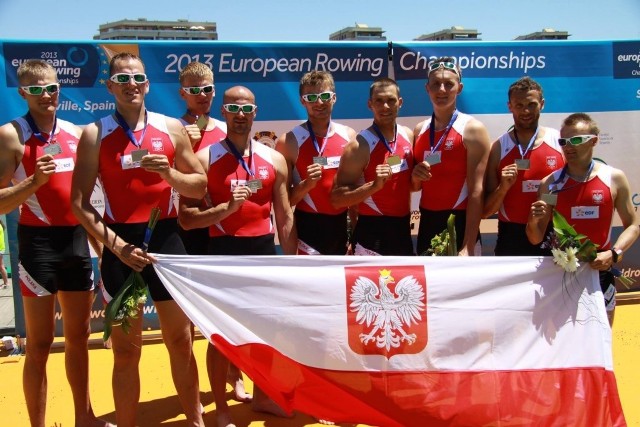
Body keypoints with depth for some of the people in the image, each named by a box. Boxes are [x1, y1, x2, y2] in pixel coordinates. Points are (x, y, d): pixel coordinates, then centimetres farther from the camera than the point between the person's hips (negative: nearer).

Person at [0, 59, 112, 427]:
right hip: (38, 241, -6)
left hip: (77, 239, 6)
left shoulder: (76, 132, 9)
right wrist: (34, 181, -26)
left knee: (79, 336, 15)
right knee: (40, 344, 2)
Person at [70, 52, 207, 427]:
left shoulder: (172, 128, 4)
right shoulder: (95, 134, -1)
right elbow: (80, 202, -4)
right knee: (126, 348, 8)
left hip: (166, 238, 2)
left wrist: (168, 173, -13)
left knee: (181, 340, 11)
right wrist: (117, 246, -14)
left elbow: (200, 186, 7)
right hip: (121, 244, -1)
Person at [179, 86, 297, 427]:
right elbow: (186, 218, -9)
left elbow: (285, 218, 8)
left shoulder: (274, 159, 6)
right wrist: (226, 207, -23)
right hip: (224, 251, -4)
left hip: (264, 249, 4)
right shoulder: (204, 159, -5)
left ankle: (261, 395, 34)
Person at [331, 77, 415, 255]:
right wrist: (374, 185, -28)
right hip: (372, 233, -7)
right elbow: (337, 199, -18)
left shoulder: (409, 136, 4)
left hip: (403, 229, 7)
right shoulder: (360, 146, -16)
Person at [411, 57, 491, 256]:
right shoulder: (419, 130, 9)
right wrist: (415, 177, -6)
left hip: (459, 224, -5)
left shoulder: (472, 129, -8)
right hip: (427, 223, 6)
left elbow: (477, 191, -14)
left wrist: (468, 247, -20)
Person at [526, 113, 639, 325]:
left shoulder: (614, 178, -2)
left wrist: (614, 254, -13)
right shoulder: (550, 184, -1)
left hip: (599, 270, 0)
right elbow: (536, 239, 1)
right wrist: (533, 222, -20)